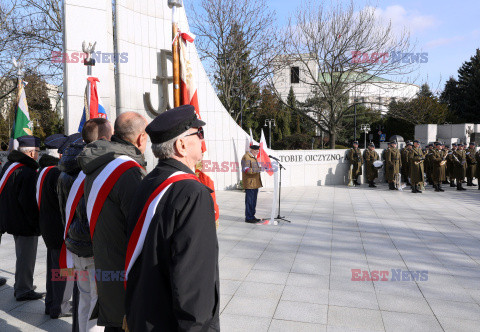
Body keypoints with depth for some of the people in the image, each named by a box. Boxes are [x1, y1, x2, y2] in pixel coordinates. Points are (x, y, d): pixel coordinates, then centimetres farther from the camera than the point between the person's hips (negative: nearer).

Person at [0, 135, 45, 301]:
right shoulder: (28, 172, -23)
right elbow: (29, 203, -25)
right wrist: (37, 223, -16)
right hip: (26, 224, -10)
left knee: (22, 256, 22)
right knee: (26, 257, 3)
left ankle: (20, 287, 36)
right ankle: (23, 291, 14)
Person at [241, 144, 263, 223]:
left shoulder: (253, 157, 20)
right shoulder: (246, 157, -12)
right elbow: (246, 170, -22)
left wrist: (260, 168, 11)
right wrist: (258, 169, -27)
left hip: (255, 183, 10)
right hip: (249, 183, -10)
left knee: (254, 201, 13)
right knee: (249, 201, -5)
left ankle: (252, 216, 21)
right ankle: (248, 218, 2)